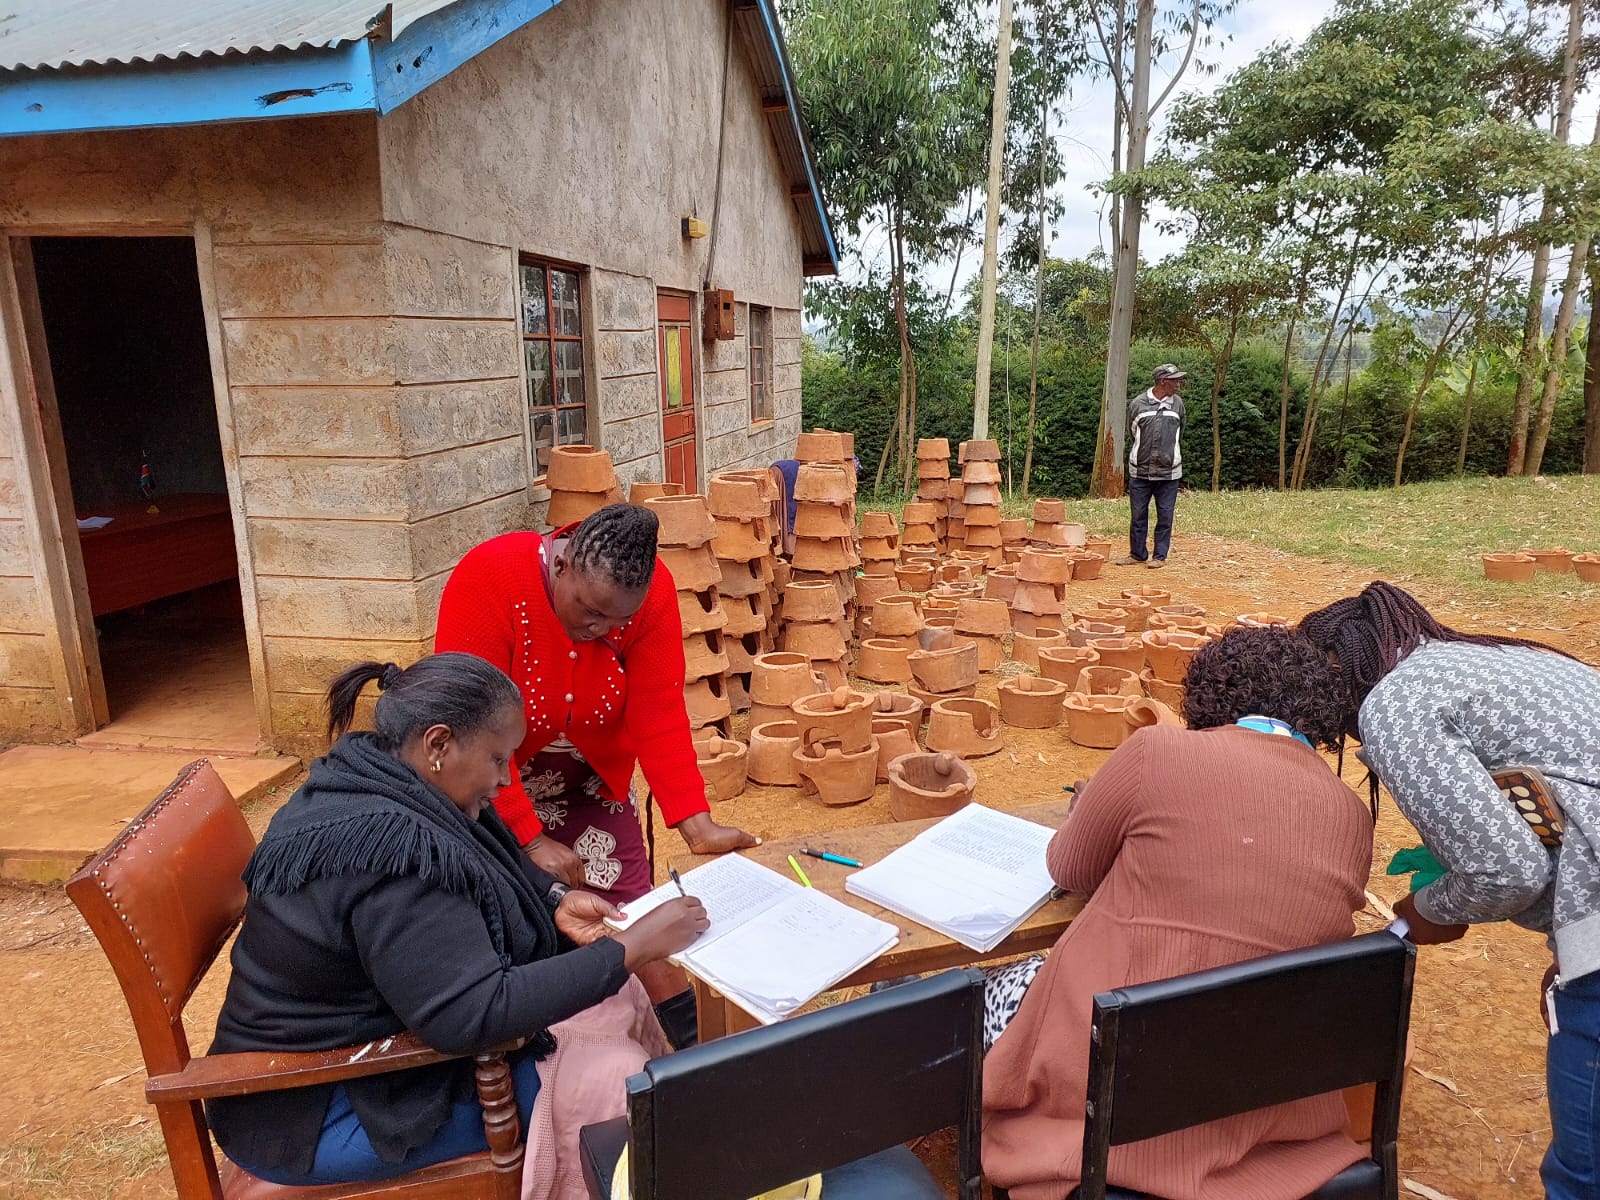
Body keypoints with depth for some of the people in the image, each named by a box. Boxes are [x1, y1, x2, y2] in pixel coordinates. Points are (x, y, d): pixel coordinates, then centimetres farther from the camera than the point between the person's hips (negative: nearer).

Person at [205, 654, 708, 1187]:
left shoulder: (369, 784, -3)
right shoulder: (390, 850, -33)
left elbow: (476, 865, 12)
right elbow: (474, 1017, -33)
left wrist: (555, 901, -6)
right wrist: (632, 949, -28)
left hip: (362, 1034, 9)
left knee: (614, 997, 4)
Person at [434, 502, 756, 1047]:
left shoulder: (653, 592, -20)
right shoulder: (486, 580, -29)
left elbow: (659, 716, -20)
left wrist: (697, 825, -29)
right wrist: (531, 840, -31)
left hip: (593, 774, 2)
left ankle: (694, 1044, 13)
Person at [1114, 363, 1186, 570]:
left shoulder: (1177, 404, 7)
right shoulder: (1137, 404, 0)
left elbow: (1180, 436, 19)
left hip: (1168, 473, 1)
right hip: (1140, 472, -1)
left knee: (1165, 516, 4)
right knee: (1138, 515, 7)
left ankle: (1159, 556, 13)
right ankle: (1137, 553, 20)